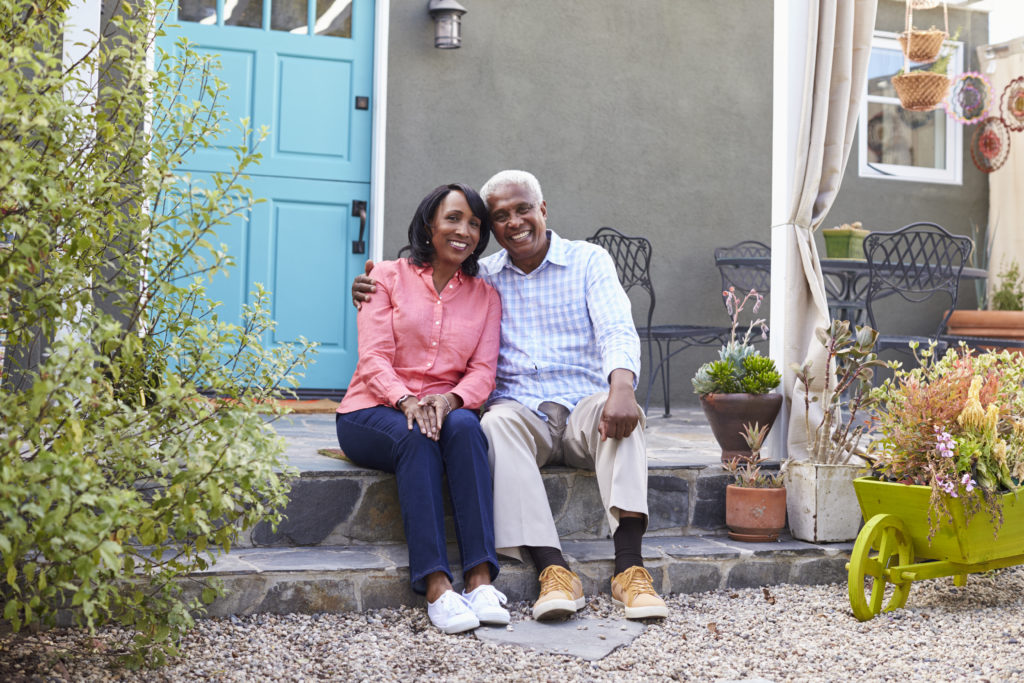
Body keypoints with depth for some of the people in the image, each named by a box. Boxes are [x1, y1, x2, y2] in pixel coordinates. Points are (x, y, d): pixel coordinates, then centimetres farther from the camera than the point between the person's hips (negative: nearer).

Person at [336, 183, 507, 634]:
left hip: (445, 410, 2)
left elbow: (483, 370, 1)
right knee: (416, 438, -36)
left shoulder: (485, 296, 13)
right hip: (373, 411, -2)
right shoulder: (389, 277, 5)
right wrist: (405, 400, -26)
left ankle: (480, 581, -39)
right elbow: (373, 358, -6)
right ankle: (436, 587, -41)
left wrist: (450, 400, -22)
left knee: (464, 426, -33)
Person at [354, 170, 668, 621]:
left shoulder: (588, 260, 6)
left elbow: (617, 330, -8)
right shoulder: (483, 277, 13)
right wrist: (373, 291, -3)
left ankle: (629, 567, -42)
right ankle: (554, 570, -41)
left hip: (583, 406, -1)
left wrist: (621, 386, -30)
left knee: (622, 412, -34)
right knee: (497, 422, -33)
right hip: (520, 410, 1)